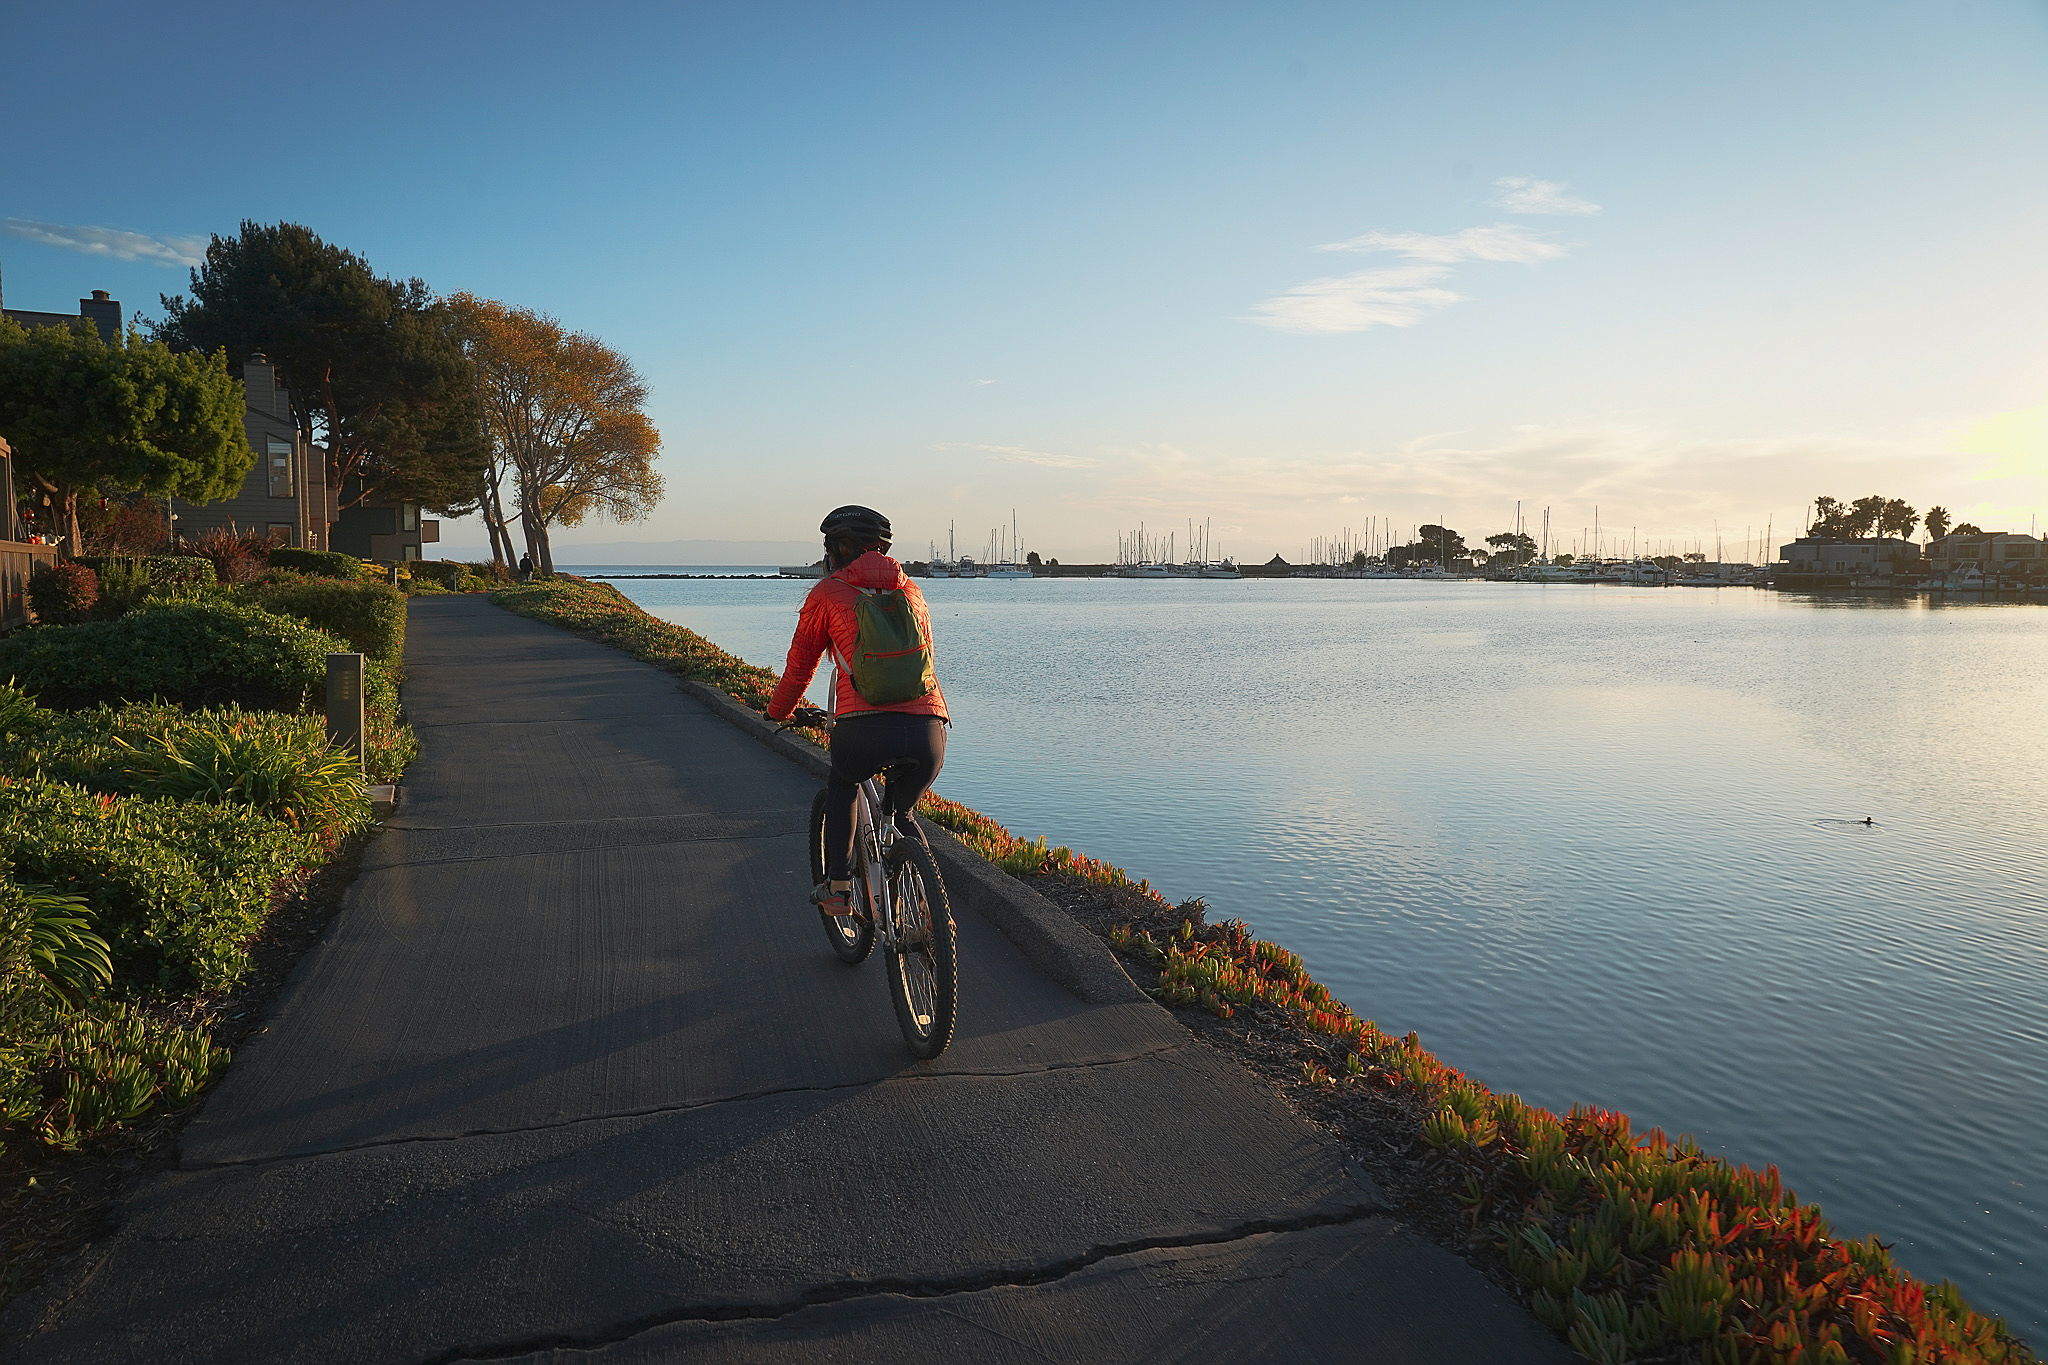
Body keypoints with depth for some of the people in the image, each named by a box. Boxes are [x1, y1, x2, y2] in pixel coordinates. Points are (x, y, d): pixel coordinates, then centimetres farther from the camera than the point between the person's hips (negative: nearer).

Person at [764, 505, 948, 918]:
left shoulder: (827, 593, 13)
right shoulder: (910, 590, 25)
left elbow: (800, 664, 21)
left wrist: (778, 712, 40)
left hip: (866, 729, -3)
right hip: (929, 731, 3)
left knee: (841, 785, 32)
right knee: (901, 815, 30)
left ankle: (838, 888, 25)